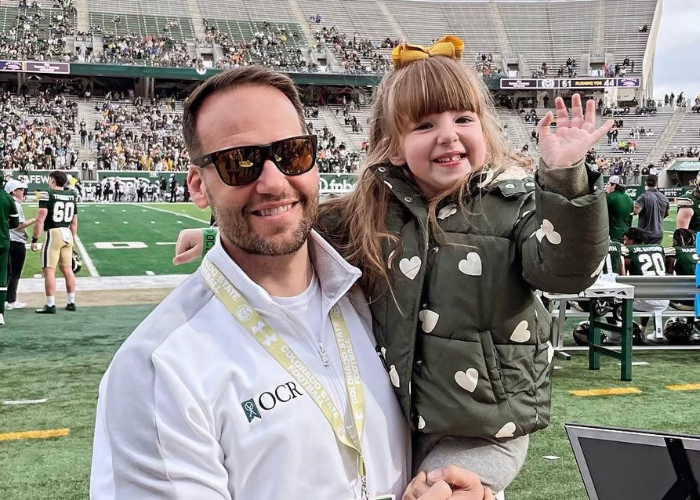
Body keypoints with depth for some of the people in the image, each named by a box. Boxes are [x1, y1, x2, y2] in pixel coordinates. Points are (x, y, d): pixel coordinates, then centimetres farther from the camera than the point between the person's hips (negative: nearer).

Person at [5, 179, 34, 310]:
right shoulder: (15, 205, -15)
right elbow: (18, 225, -19)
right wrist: (33, 220, -11)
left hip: (8, 241, 9)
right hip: (17, 242, -9)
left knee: (8, 272, 14)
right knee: (15, 273, -1)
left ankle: (6, 299, 20)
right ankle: (11, 301, 4)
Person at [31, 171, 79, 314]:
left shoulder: (47, 194, -9)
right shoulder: (71, 196, 10)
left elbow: (40, 220, -14)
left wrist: (34, 239, -9)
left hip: (53, 233, -6)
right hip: (67, 234, 7)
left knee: (49, 270, -2)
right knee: (67, 269, 13)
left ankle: (50, 305, -2)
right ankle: (71, 302, 18)